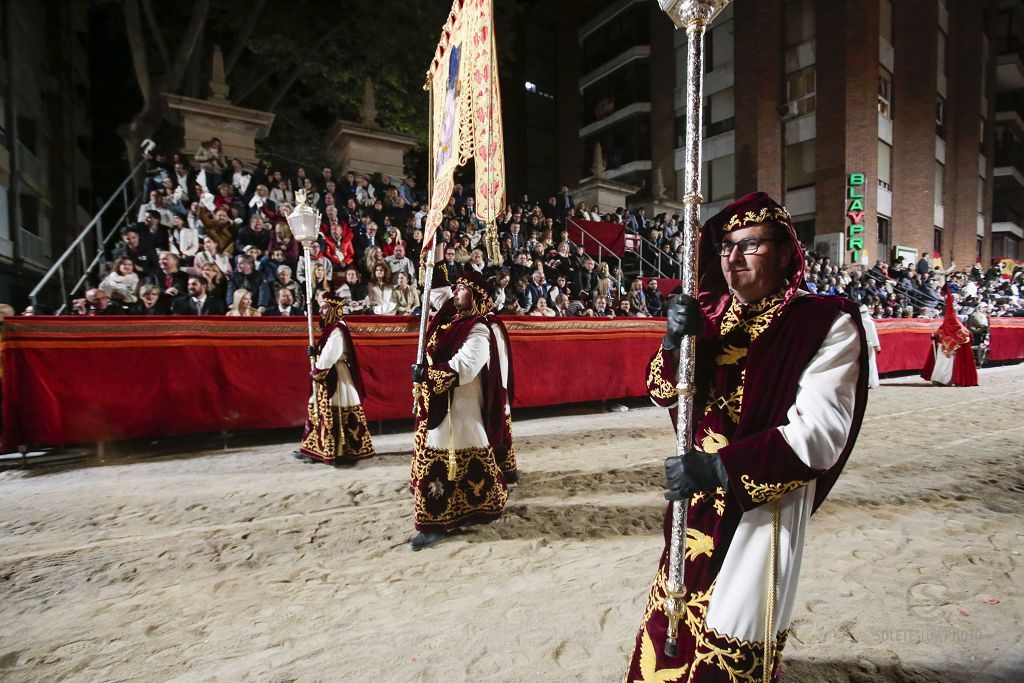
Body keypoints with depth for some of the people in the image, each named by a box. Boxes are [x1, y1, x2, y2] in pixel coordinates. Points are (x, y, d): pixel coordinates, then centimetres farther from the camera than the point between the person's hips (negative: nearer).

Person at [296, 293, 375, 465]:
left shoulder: (337, 330, -16)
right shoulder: (330, 328, 13)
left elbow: (329, 356, -20)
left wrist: (315, 371, -10)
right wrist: (314, 353, -1)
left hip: (335, 376, -10)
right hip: (327, 376, 10)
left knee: (336, 415, -5)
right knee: (323, 413, 14)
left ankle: (341, 452, 3)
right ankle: (320, 448, 23)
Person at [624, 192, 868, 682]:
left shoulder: (826, 324, -11)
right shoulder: (709, 314, 3)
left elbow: (821, 433, -19)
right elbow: (664, 393, 3)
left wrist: (721, 467, -26)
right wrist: (675, 341, -17)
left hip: (762, 509, -4)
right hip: (697, 501, 5)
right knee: (675, 625, 19)